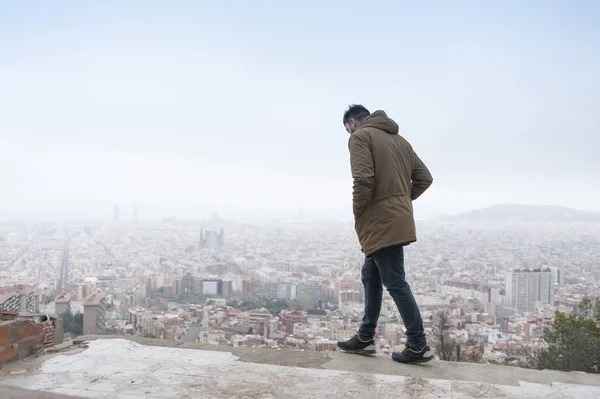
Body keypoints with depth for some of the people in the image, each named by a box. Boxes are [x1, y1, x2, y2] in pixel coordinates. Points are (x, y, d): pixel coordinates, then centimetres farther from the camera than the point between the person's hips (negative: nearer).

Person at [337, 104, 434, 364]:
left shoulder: (360, 136, -7)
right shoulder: (399, 140, 17)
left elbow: (363, 179, -22)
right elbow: (424, 178, 14)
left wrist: (358, 214, -8)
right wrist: (402, 201, 14)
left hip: (381, 223, -9)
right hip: (397, 221, 9)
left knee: (395, 284, -2)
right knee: (371, 277, 17)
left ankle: (418, 345, 5)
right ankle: (365, 338, 23)